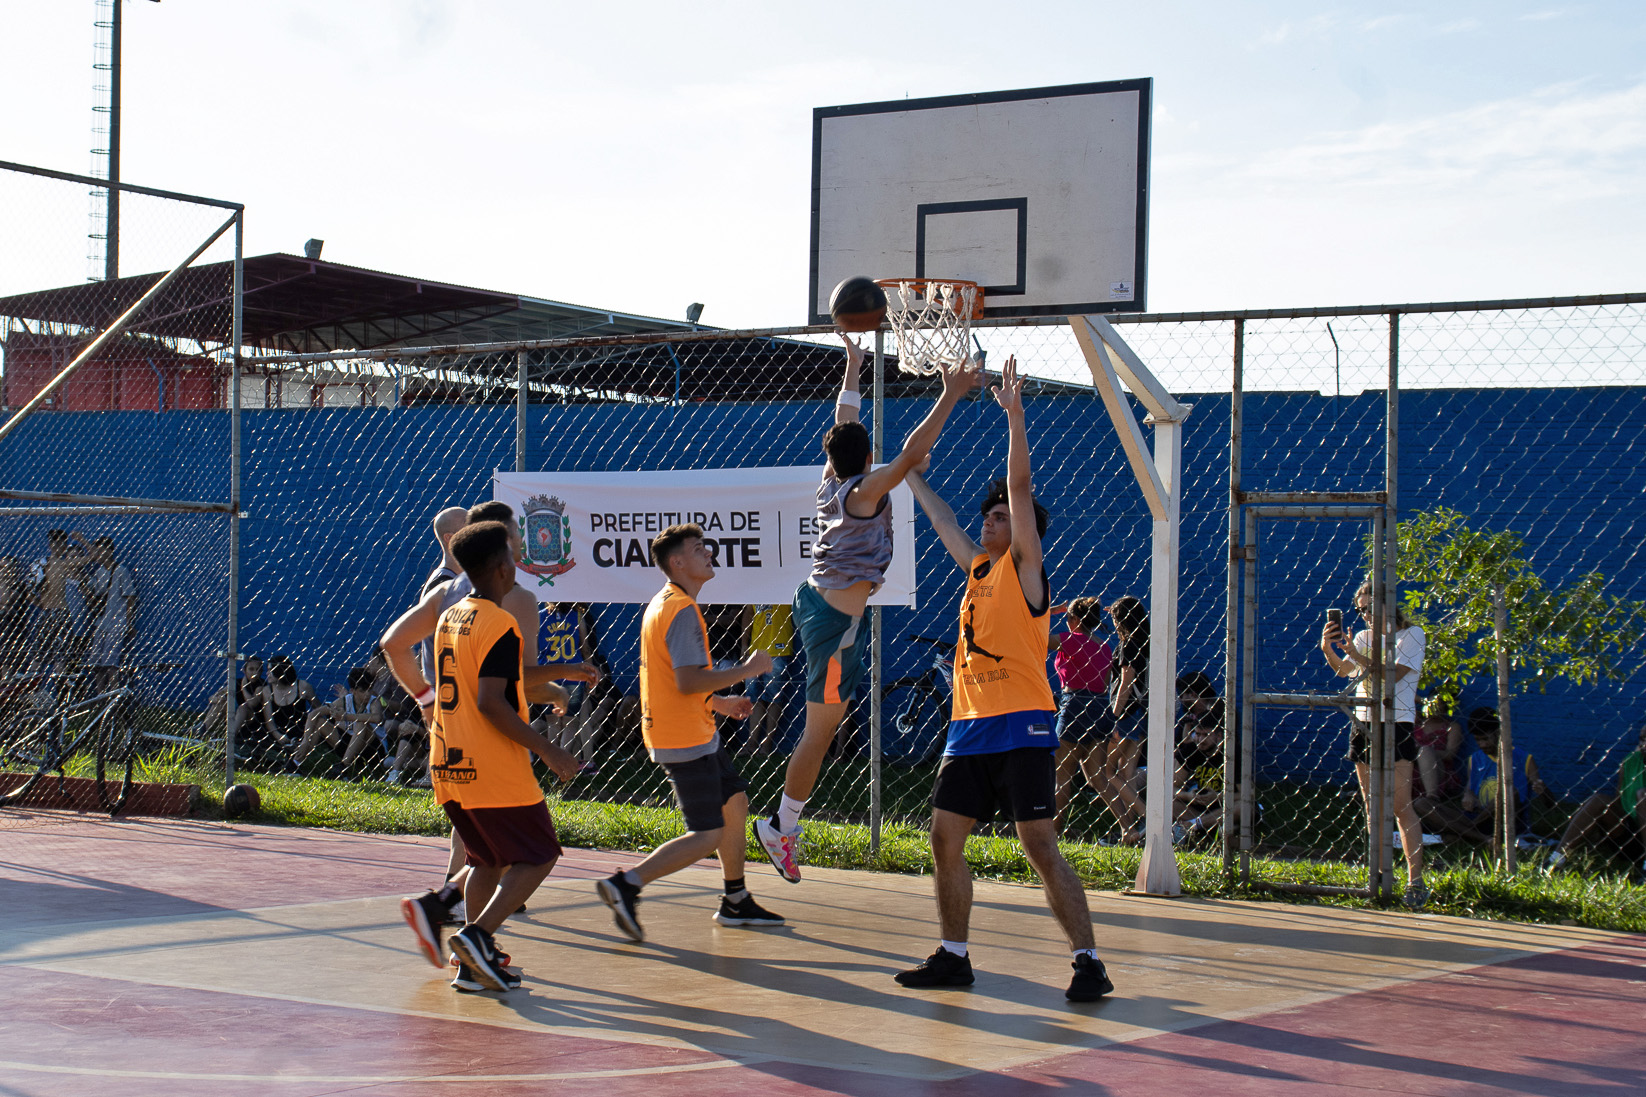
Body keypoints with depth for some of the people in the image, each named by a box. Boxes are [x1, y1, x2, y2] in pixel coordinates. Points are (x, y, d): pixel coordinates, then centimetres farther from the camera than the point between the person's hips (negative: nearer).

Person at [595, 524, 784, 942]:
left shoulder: (664, 604, 13)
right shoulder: (683, 610, -20)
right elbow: (687, 681, -27)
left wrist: (719, 702, 19)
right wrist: (745, 670, -18)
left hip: (694, 731, 11)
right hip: (684, 739, -11)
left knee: (735, 801, 19)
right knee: (707, 836, -9)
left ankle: (735, 902, 26)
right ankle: (626, 885, -10)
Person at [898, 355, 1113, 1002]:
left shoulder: (1025, 567, -2)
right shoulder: (977, 569, 18)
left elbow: (1021, 488, -11)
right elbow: (943, 522, 34)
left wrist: (1014, 414, -17)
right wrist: (912, 478, 44)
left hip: (1020, 729, -8)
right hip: (968, 729, 8)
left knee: (1040, 847, -11)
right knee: (945, 838, 6)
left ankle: (1088, 964, -8)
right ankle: (953, 956, 15)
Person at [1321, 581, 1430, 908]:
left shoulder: (1411, 635, -1)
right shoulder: (1364, 637, 15)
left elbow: (1393, 674, -14)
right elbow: (1343, 670, 3)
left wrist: (1357, 655, -20)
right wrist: (1328, 649, -14)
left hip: (1397, 725, -6)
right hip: (1364, 724, 6)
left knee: (1400, 805, -11)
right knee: (1372, 807, 6)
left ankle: (1415, 881, -10)